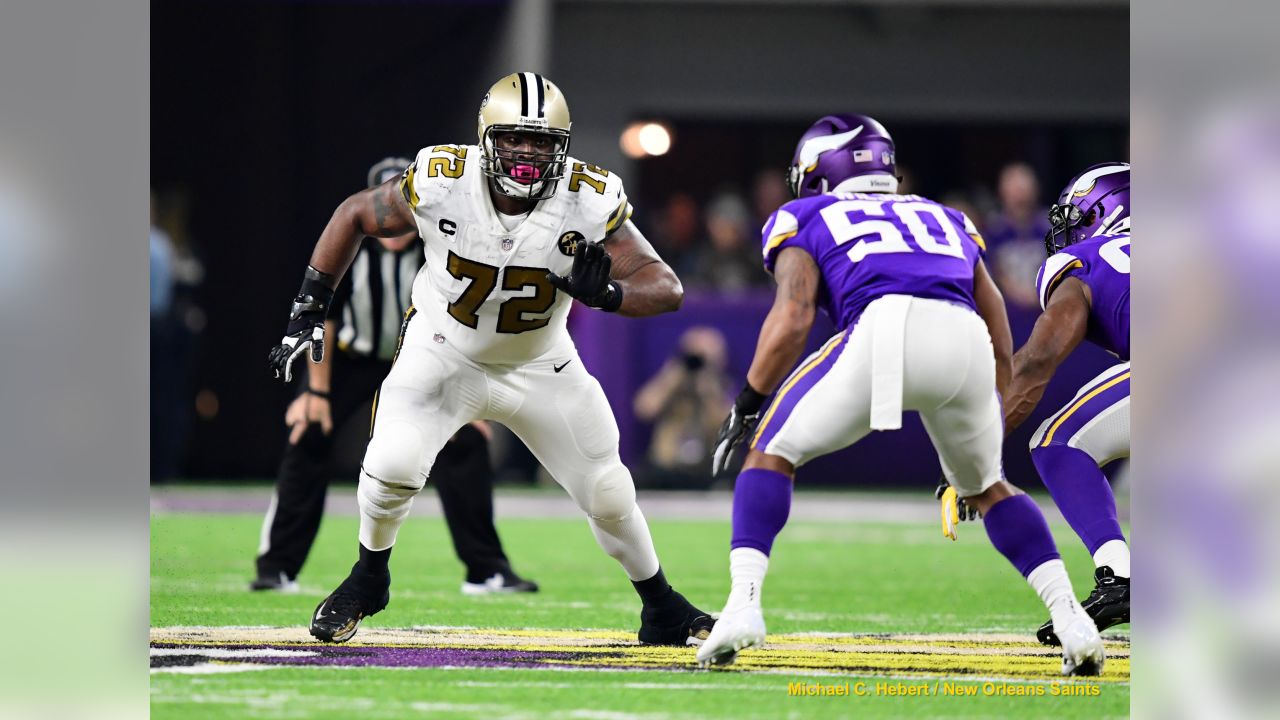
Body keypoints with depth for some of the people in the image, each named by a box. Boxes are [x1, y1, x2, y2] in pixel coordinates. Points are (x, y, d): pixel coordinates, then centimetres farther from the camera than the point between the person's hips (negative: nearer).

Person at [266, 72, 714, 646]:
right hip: (443, 355, -1)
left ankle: (661, 608, 31)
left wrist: (607, 293, -47)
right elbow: (353, 215, -6)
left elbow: (666, 288, -25)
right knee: (393, 465, -24)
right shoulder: (439, 184, -24)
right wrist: (308, 312, -8)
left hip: (538, 367, 1)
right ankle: (369, 579, 5)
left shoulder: (589, 202, -24)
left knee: (609, 496, 3)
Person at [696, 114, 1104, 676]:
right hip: (965, 340, 4)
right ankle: (1072, 621, 13)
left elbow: (792, 320, 8)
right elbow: (1002, 347, 35)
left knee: (772, 452, 16)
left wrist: (745, 409, 16)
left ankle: (743, 604, -3)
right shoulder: (945, 220, 38)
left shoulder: (804, 221, 26)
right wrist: (990, 431, 45)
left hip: (883, 331, -4)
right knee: (986, 486, 28)